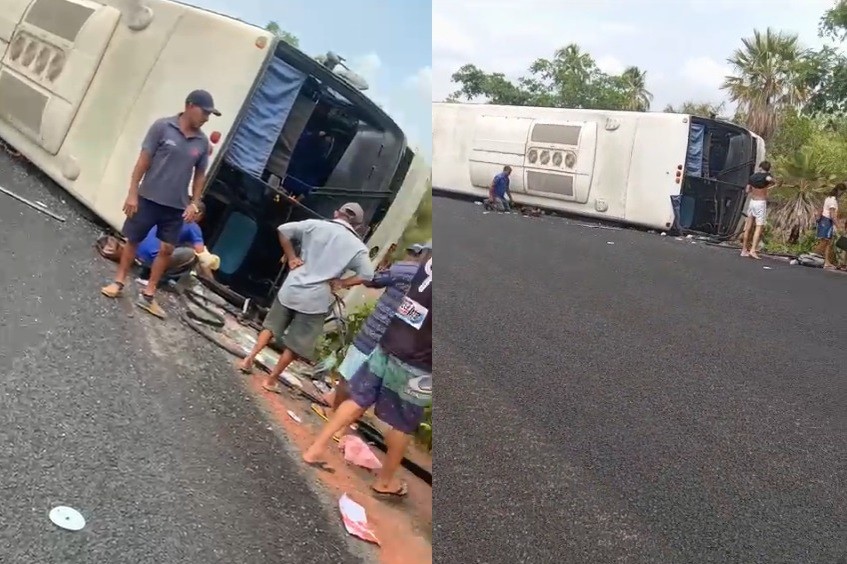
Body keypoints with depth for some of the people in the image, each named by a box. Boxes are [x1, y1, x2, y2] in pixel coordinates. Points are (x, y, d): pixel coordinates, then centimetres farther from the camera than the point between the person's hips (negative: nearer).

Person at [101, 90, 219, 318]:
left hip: (176, 206, 3)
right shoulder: (162, 127, -9)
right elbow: (143, 161, -8)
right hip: (149, 198, -3)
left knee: (167, 250, 3)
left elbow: (200, 175, 9)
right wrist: (132, 193, -10)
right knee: (133, 240, 10)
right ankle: (119, 282, 28)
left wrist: (194, 203, 0)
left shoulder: (202, 142, 1)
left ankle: (148, 295, 14)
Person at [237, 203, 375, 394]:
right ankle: (272, 379, 16)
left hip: (292, 289, 2)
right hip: (316, 300, -2)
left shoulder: (316, 225, 1)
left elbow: (284, 230, -1)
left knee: (272, 325, 24)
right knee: (296, 344, 11)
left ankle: (249, 359, 22)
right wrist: (340, 283, -1)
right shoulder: (357, 247, -3)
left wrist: (291, 257, 6)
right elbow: (367, 275, -10)